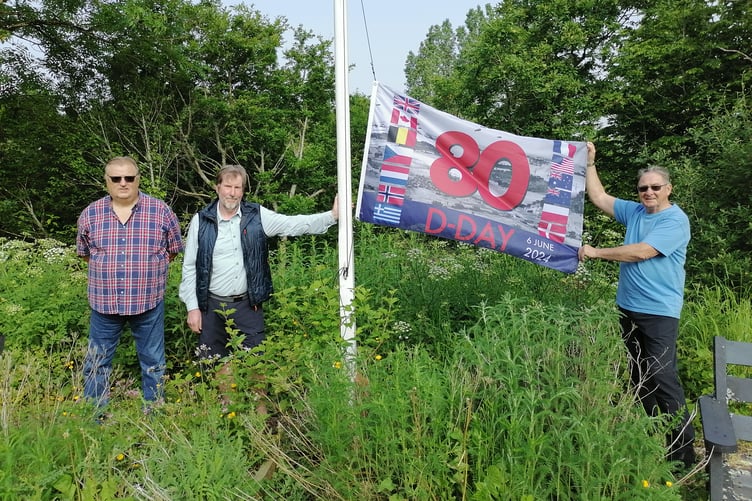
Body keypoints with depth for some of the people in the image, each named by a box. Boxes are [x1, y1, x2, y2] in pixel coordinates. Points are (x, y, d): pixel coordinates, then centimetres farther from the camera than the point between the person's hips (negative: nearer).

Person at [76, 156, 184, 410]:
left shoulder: (160, 211, -4)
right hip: (104, 303, 2)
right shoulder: (90, 214, 1)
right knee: (97, 363, 13)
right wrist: (107, 270, 12)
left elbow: (173, 250, 7)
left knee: (153, 362, 11)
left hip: (148, 302, -1)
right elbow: (84, 253, 17)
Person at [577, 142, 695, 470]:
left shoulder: (675, 220, -12)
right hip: (628, 307, 8)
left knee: (663, 377, -11)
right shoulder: (634, 211, 10)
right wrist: (589, 163, 6)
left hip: (659, 312, -7)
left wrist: (596, 252, -13)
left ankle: (682, 451, -1)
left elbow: (641, 252, -21)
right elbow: (599, 198, 12)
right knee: (639, 376, 15)